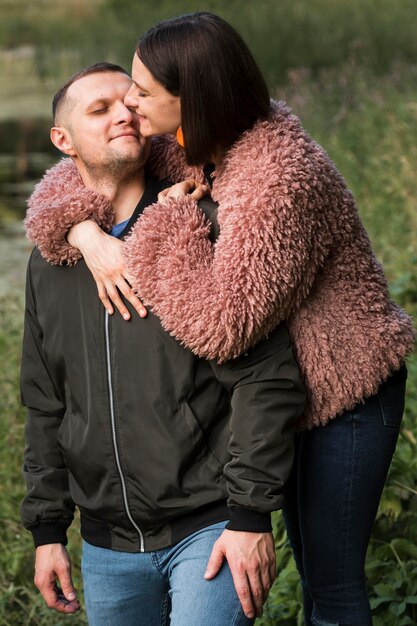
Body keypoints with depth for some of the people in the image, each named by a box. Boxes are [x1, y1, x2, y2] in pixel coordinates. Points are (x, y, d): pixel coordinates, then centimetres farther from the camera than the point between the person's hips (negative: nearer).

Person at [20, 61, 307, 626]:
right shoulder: (50, 261, 9)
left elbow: (266, 378, -11)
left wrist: (251, 515, -15)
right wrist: (48, 529, 13)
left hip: (211, 527, -5)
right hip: (108, 544, 5)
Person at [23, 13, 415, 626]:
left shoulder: (280, 180, -33)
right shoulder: (188, 150, -5)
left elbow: (220, 324, -38)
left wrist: (170, 225, -30)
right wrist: (84, 232, -16)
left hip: (349, 392, -9)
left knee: (333, 577, 0)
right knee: (308, 558, 21)